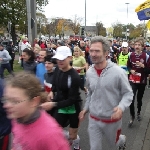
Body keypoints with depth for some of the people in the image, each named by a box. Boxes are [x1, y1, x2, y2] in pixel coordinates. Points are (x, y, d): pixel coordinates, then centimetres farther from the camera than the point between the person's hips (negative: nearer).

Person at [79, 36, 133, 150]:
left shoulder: (118, 72, -21)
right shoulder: (89, 72, -4)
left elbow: (128, 93, -12)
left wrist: (121, 107, -28)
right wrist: (86, 108, 9)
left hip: (112, 119, -3)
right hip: (94, 119, 3)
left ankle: (123, 140, 60)